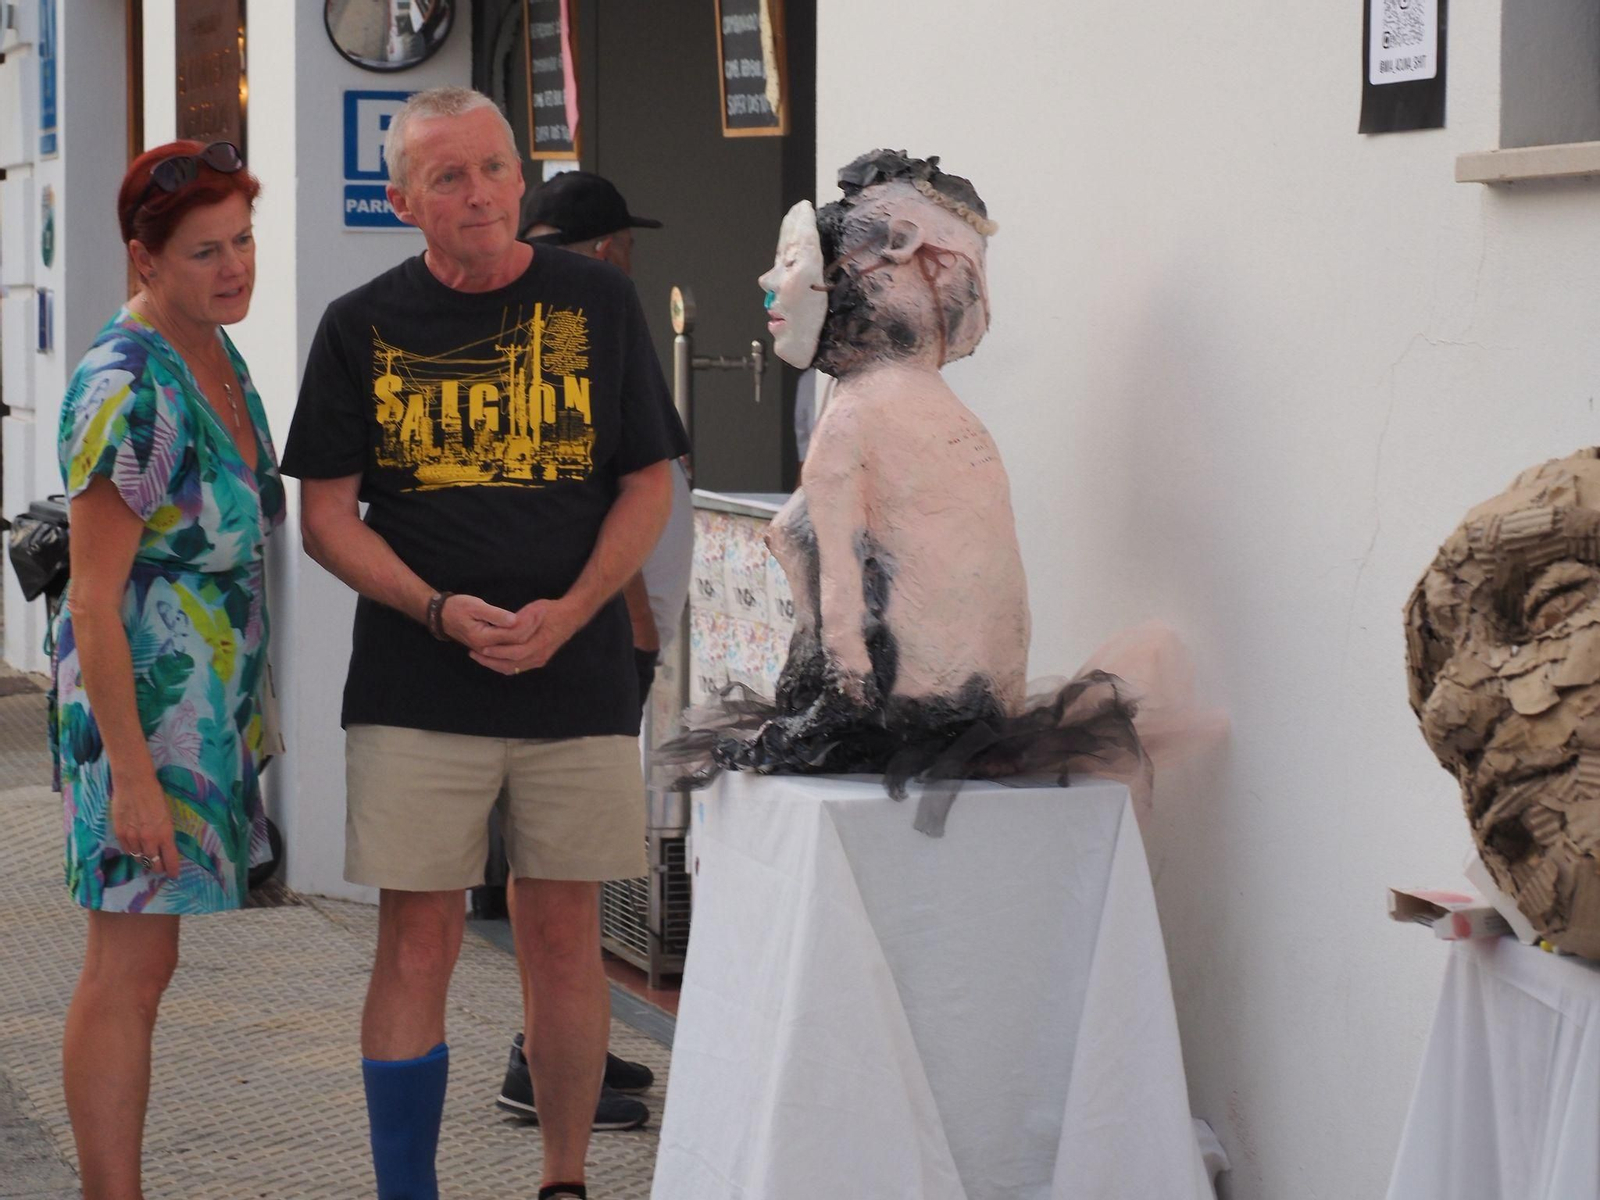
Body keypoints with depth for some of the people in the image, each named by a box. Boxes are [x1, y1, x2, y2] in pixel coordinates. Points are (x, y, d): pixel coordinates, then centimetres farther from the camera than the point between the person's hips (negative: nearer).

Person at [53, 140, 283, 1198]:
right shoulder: (129, 389, -19)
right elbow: (94, 598, -20)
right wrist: (132, 773, -22)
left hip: (211, 704, 9)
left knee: (136, 966, 13)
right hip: (141, 708, -9)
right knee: (131, 969, -5)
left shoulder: (218, 356, 9)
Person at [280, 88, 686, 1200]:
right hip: (415, 683, -1)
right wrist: (440, 610, -13)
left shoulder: (597, 301, 5)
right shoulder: (363, 326, 3)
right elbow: (328, 516, 3)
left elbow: (647, 486, 6)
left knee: (564, 938, 6)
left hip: (577, 677, 1)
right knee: (419, 942, -1)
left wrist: (567, 613, -10)